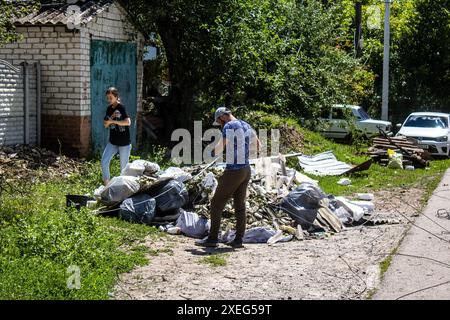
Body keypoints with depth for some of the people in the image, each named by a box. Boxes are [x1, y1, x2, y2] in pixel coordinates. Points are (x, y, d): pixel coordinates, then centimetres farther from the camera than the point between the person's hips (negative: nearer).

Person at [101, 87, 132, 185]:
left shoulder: (121, 108, -13)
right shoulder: (109, 109, 7)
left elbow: (128, 122, -26)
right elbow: (105, 124, 10)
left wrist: (112, 121, -22)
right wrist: (110, 119, -10)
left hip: (124, 142, -6)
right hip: (113, 142, 6)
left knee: (124, 166, 2)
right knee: (104, 162, -4)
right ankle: (106, 184, 8)